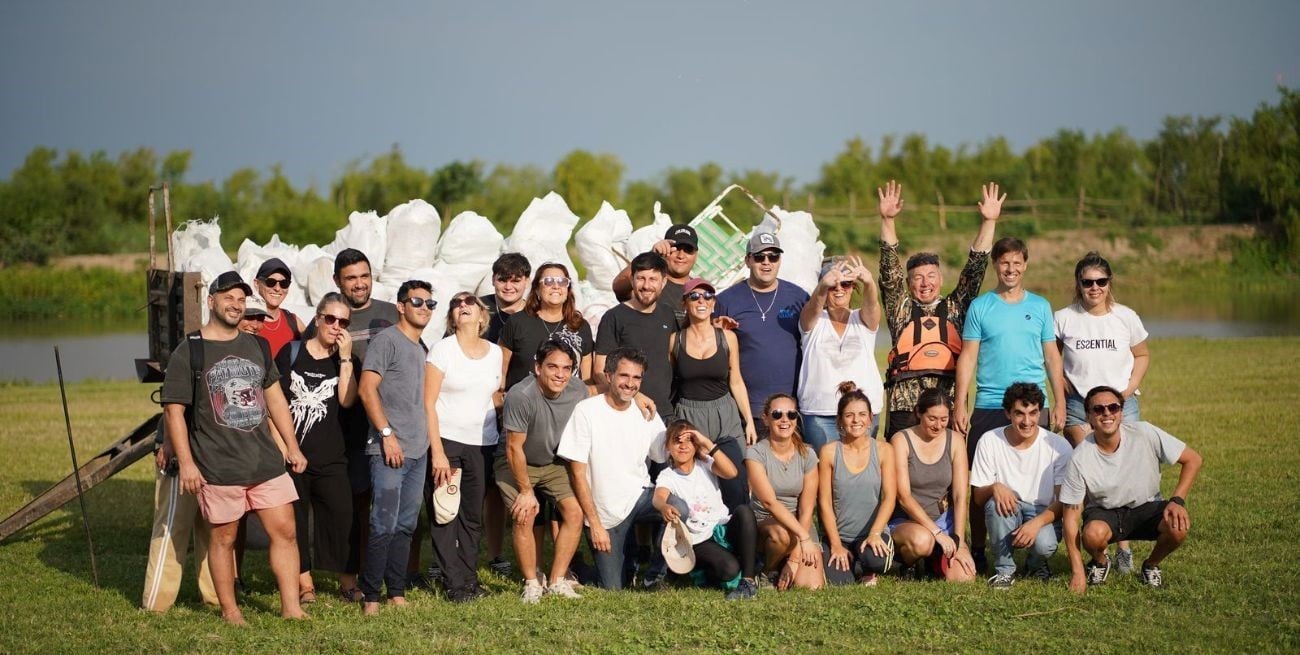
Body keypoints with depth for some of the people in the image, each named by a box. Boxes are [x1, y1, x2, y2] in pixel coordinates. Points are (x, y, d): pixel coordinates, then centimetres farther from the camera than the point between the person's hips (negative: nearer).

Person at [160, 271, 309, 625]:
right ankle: (229, 610, 17)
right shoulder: (189, 352, -4)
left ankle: (291, 608, 6)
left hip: (267, 460, 5)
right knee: (224, 538, 4)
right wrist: (186, 463, -12)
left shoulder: (257, 346, 13)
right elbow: (174, 410, -7)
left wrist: (292, 446, 15)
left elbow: (275, 397, 20)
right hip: (218, 466, -5)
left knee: (285, 530, 1)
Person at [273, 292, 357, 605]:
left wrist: (345, 357, -13)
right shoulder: (291, 352, 3)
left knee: (340, 514, -8)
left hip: (330, 454, 0)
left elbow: (347, 400, -10)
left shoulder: (345, 361, 6)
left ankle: (347, 578, 4)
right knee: (294, 518, 4)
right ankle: (304, 581, 13)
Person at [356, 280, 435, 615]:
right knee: (384, 525, -10)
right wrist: (387, 434, -17)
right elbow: (367, 390, -13)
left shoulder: (420, 349, 19)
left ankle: (397, 593, 15)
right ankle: (371, 597, -4)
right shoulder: (386, 340, -6)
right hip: (389, 450, -8)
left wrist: (428, 440, 16)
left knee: (406, 525, 10)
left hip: (418, 450, 8)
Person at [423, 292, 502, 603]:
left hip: (483, 444, 4)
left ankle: (470, 578, 15)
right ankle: (456, 585, 0)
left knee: (473, 516, 6)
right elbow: (428, 403, -8)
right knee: (445, 516, -4)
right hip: (446, 441, -4)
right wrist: (437, 452, -14)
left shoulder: (494, 352, 9)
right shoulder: (443, 349, -4)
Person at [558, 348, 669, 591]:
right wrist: (594, 523, -14)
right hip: (604, 513, -3)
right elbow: (578, 473, -11)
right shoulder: (586, 411, -12)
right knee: (614, 588, -4)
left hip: (640, 497, 3)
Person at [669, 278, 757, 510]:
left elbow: (736, 382, 8)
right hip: (688, 418, 0)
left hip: (725, 417, 0)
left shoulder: (727, 337, 3)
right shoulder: (675, 340, 1)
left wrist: (749, 421, 5)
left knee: (736, 485, -7)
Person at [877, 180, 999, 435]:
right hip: (904, 405, -1)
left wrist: (988, 222, 2)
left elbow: (974, 270, 11)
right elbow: (890, 270, 5)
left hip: (949, 405, 1)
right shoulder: (901, 308, 14)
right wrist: (887, 221, -6)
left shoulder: (955, 308, 17)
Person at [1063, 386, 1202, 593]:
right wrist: (1077, 572, -20)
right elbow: (1071, 514, -15)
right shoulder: (1081, 458, -19)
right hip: (1103, 513, -1)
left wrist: (1177, 501, -23)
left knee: (1178, 526, -29)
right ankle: (1100, 562, 4)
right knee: (1093, 534, -35)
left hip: (1145, 507, 1)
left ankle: (1152, 565, 5)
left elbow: (1193, 459, -9)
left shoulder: (1144, 434, -18)